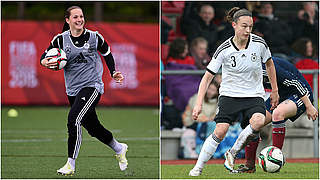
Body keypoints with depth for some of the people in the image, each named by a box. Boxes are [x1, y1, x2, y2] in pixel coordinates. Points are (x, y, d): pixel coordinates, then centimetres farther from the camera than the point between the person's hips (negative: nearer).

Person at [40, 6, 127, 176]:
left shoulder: (94, 37, -4)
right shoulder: (60, 39, -1)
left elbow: (107, 54, 12)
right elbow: (44, 57, 6)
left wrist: (113, 73, 1)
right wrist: (47, 63, -18)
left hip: (92, 86, -4)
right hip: (73, 90, 4)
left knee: (74, 118, -23)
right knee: (92, 127, 14)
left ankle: (71, 164, -19)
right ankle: (119, 149, 41)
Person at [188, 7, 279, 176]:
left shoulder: (259, 43, -8)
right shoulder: (224, 49, -12)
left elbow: (269, 64, 13)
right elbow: (207, 76, -7)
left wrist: (274, 91, 15)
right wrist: (199, 103, -15)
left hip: (254, 95, 1)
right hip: (229, 95, -1)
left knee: (258, 121, -29)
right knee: (220, 131, -17)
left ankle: (232, 152, -8)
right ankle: (198, 168, -2)